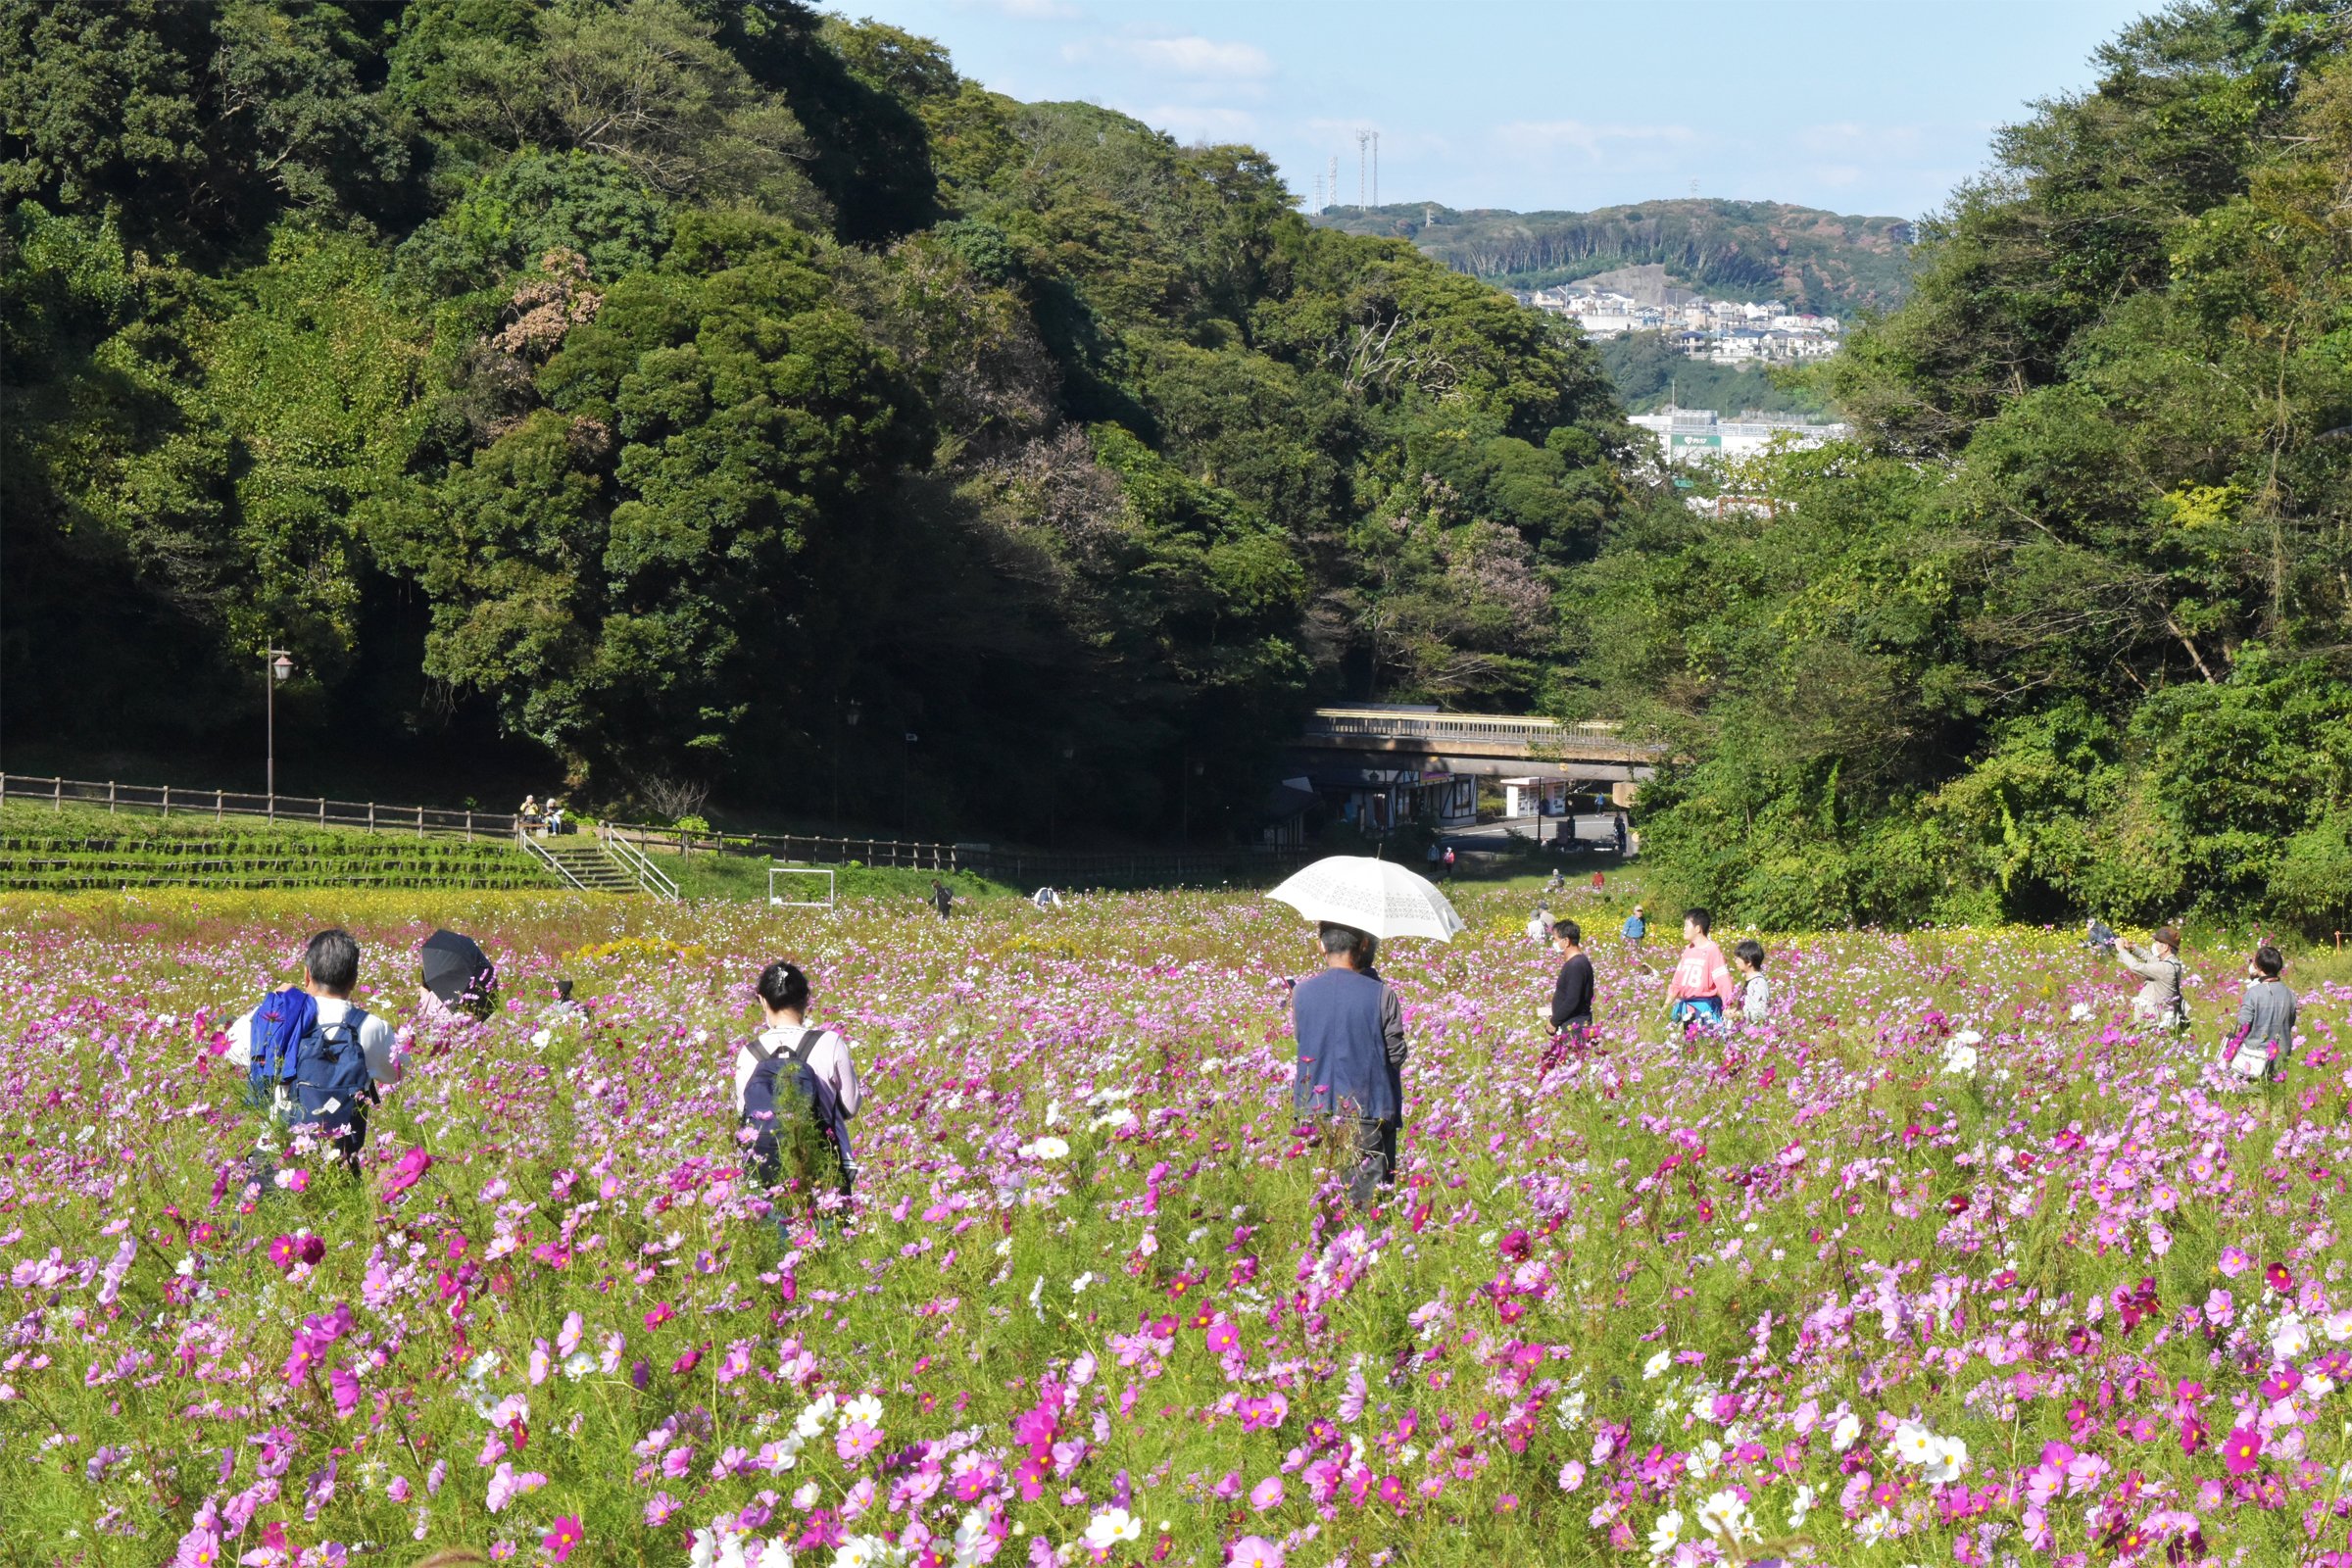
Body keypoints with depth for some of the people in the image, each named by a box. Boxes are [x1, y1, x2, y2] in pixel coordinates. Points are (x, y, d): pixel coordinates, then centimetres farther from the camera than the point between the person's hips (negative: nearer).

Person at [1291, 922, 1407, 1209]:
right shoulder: (1380, 994, -10)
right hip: (1368, 1115, -3)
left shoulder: (1302, 992, -2)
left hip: (1314, 1111, 3)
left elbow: (1300, 1040, 9)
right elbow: (1396, 1055, -4)